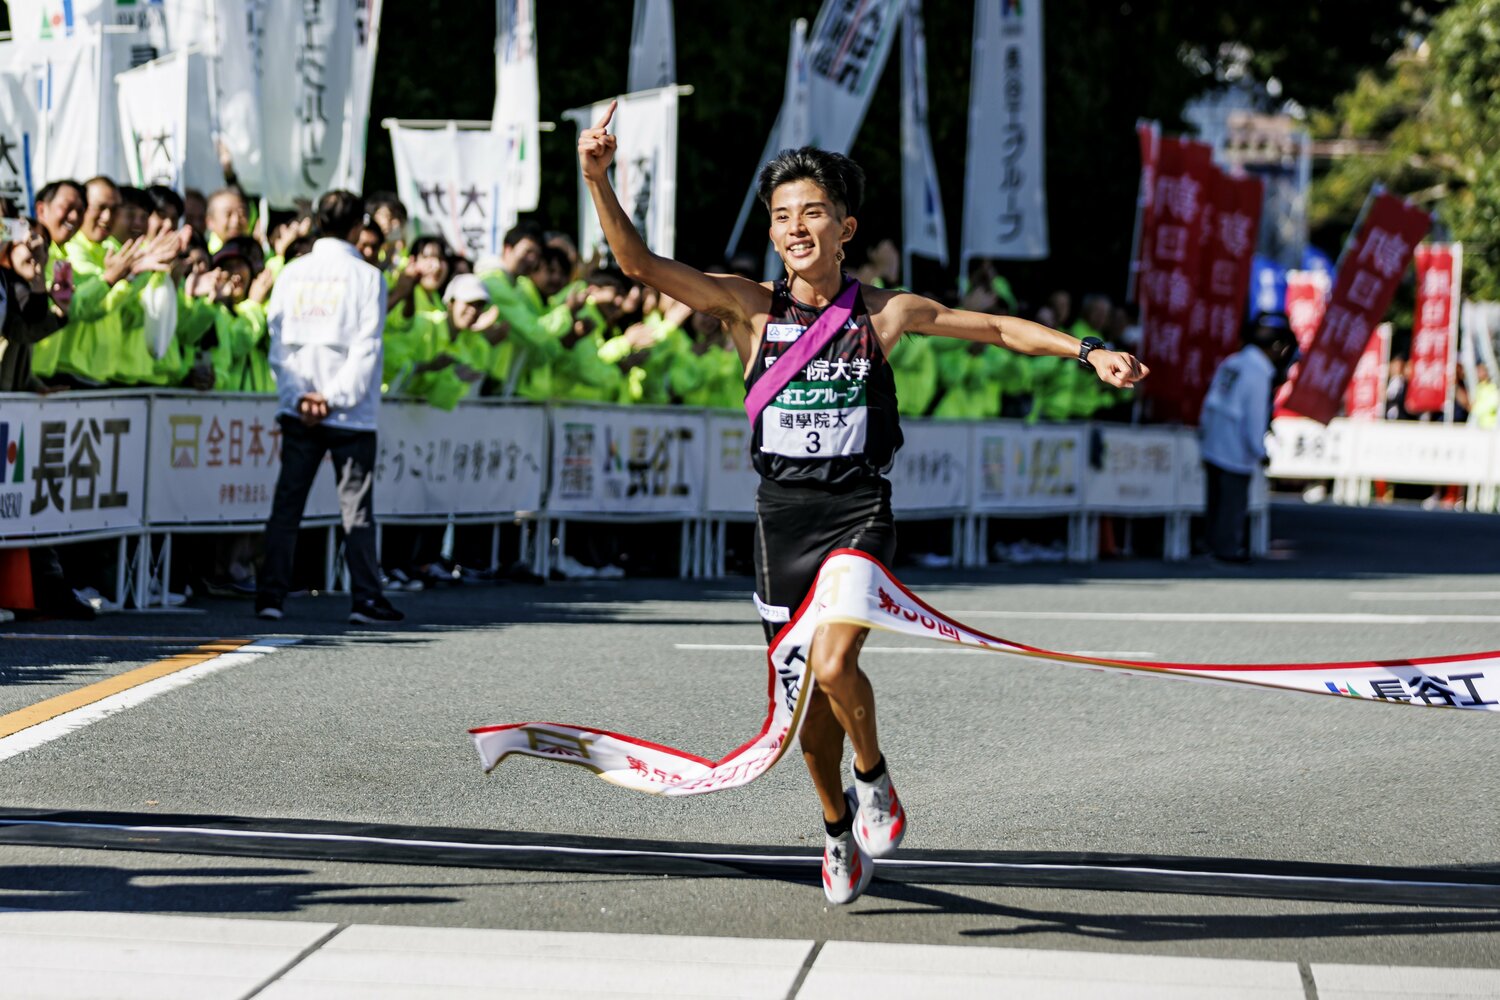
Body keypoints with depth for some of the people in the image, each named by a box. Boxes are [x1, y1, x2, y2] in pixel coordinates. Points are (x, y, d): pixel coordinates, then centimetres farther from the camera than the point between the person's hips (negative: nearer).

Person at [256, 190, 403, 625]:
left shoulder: (292, 274, 6)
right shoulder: (367, 276, -3)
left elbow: (277, 341, 1)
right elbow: (366, 348, -10)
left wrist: (298, 395, -4)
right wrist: (336, 397, -9)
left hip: (298, 411, 3)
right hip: (351, 413, -3)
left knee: (287, 503, 6)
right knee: (356, 507, 3)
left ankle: (270, 594, 1)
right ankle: (366, 598, 2)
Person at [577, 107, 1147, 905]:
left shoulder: (884, 313, -1)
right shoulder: (752, 308, -1)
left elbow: (1000, 329, 10)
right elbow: (640, 264, -8)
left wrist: (1089, 353, 3)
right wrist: (598, 180, -21)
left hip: (859, 510, -2)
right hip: (782, 510, 2)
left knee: (832, 665, -23)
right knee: (806, 695, 8)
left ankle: (874, 780, 7)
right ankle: (837, 826, 35)